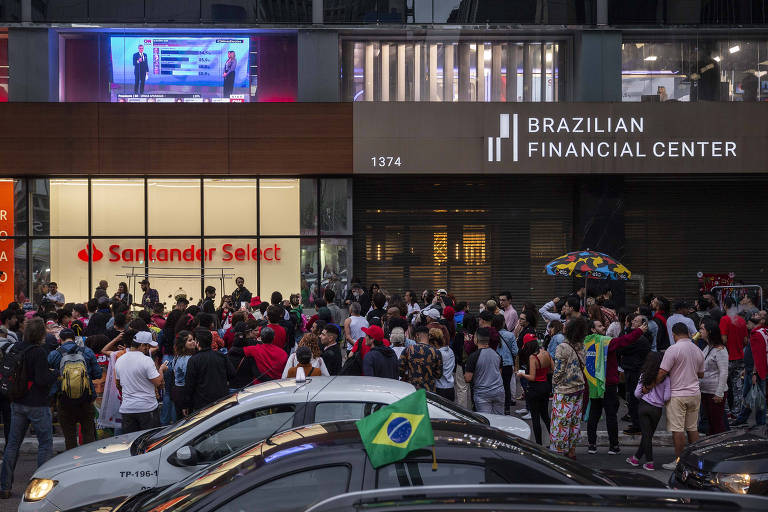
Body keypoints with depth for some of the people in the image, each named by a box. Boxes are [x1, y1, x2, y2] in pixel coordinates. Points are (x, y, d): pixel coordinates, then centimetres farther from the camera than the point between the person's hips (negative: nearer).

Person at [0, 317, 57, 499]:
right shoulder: (38, 353, -18)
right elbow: (42, 380, -21)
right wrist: (56, 373, -4)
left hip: (17, 403, 7)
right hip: (37, 405, -7)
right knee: (45, 443, 4)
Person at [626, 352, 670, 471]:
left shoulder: (644, 376, -2)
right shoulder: (665, 378, -6)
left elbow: (637, 394, -1)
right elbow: (667, 397, -10)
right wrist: (661, 401, 11)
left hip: (643, 406, 0)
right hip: (657, 409, 0)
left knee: (646, 434, 4)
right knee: (648, 434, 15)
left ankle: (649, 462, 1)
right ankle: (636, 458, 24)